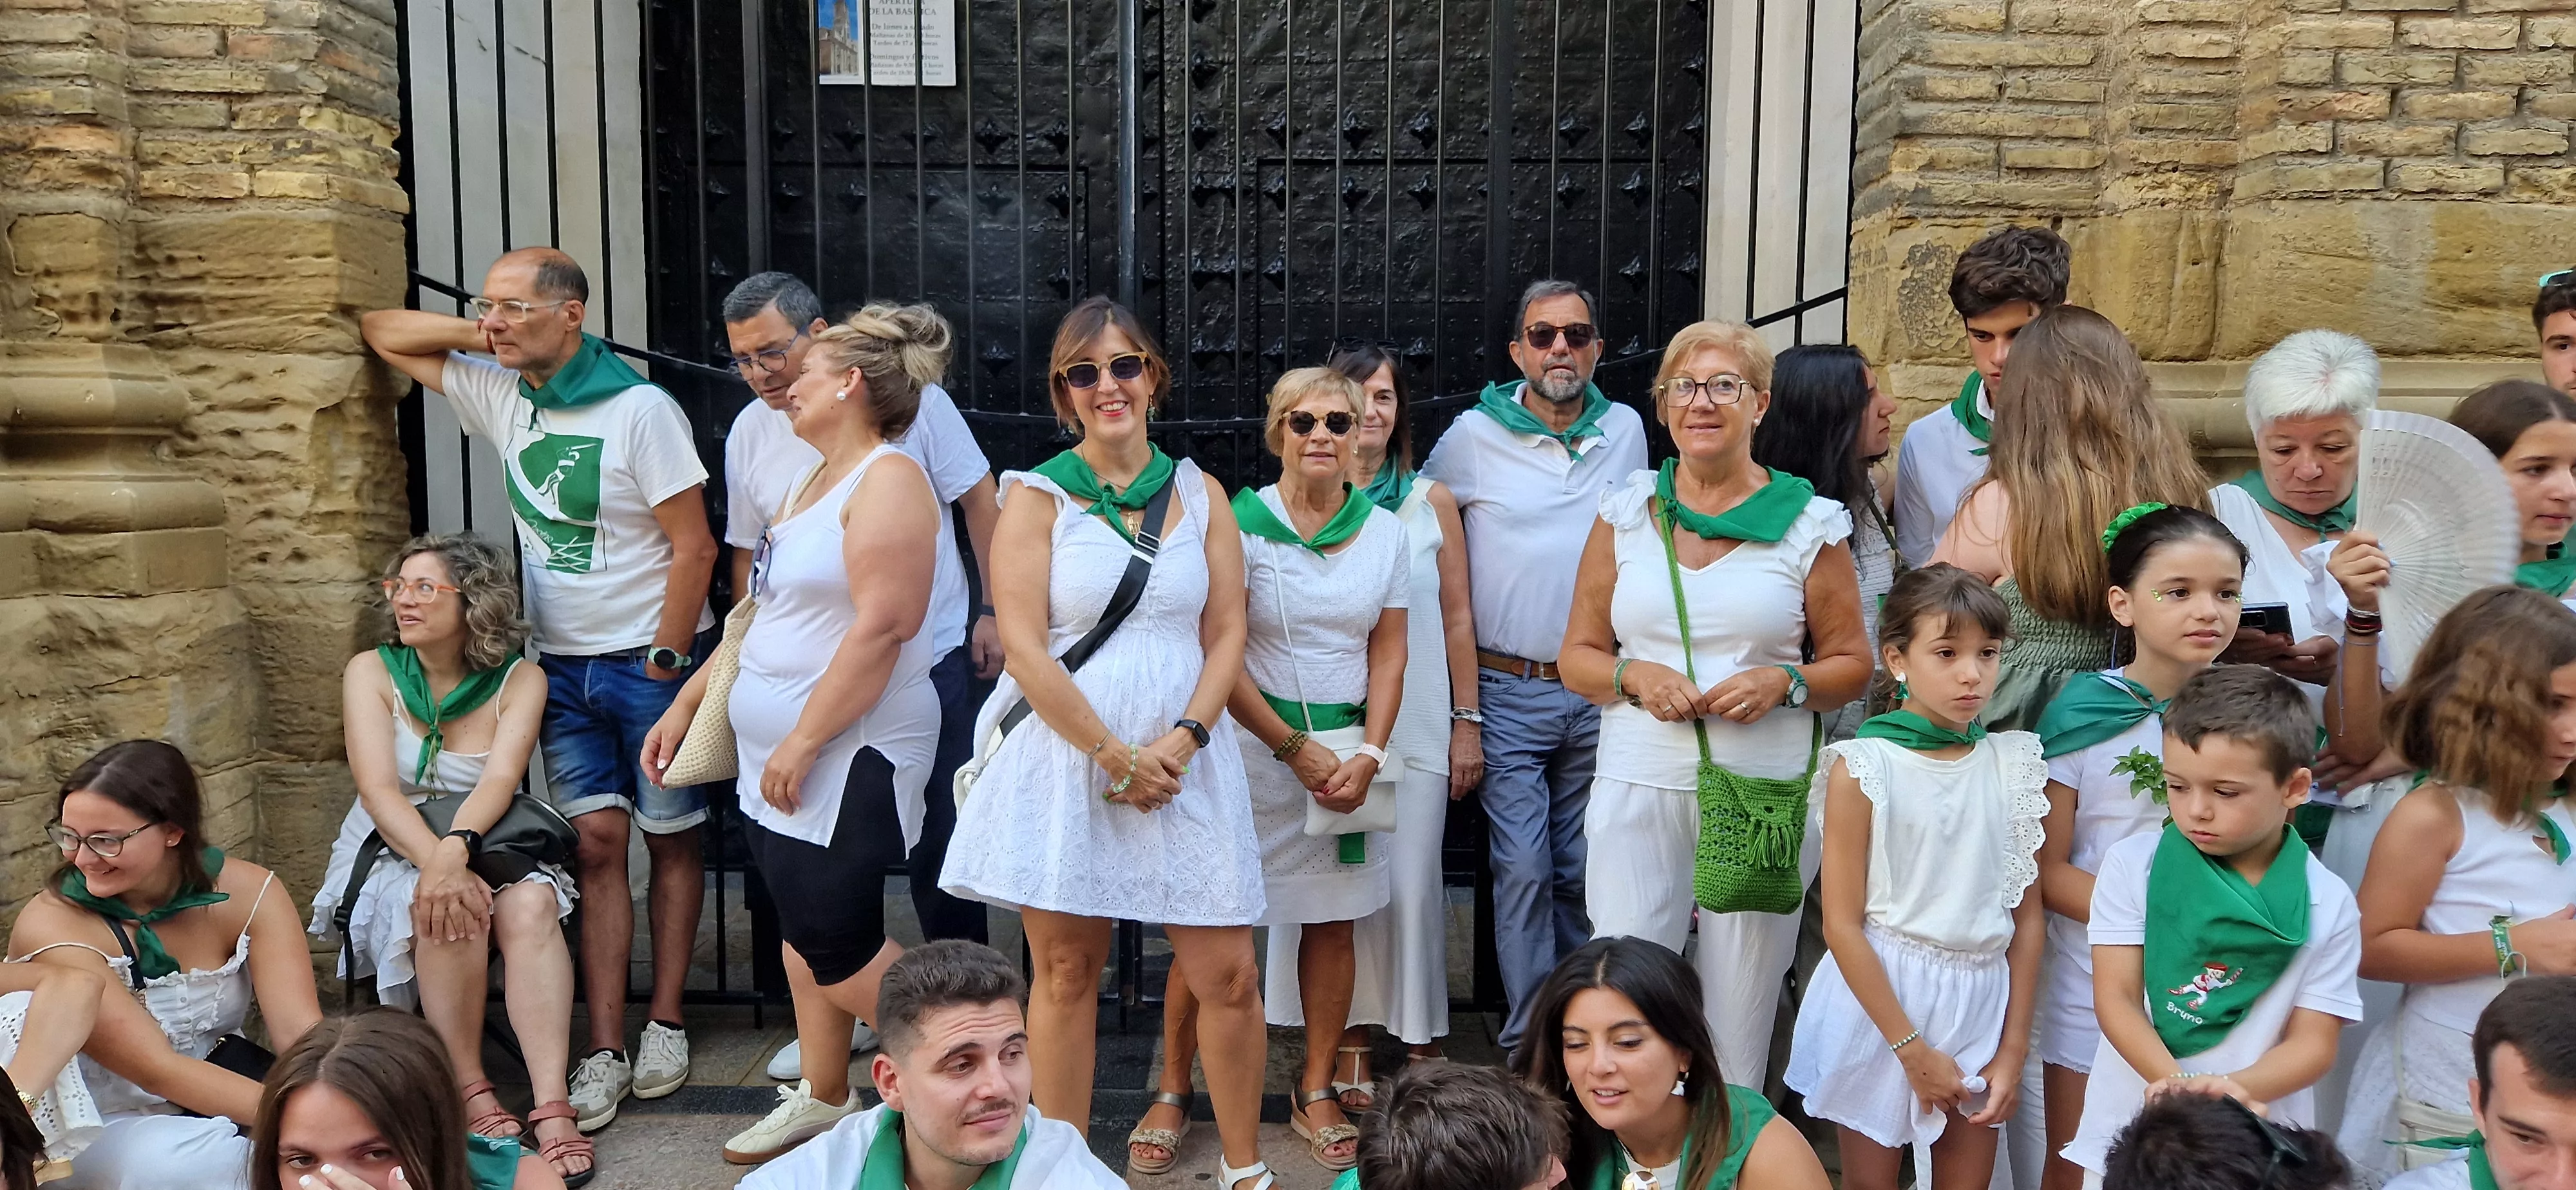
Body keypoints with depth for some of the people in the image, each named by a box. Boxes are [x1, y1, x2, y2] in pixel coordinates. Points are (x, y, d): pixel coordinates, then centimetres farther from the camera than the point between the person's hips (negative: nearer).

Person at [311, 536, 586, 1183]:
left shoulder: (519, 681, -3)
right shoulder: (372, 671, -4)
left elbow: (501, 779, -19)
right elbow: (378, 789, -17)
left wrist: (456, 848, -40)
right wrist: (437, 865, -34)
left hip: (487, 845, 1)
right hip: (390, 855, 0)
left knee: (531, 904, -33)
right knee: (449, 910, -34)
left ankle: (553, 1108, -37)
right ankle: (471, 1094, -22)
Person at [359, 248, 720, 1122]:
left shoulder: (641, 410, -14)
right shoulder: (501, 396, 4)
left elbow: (693, 547, -14)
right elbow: (381, 330, 13)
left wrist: (664, 665, -13)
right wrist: (480, 334, -3)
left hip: (652, 659, -5)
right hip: (562, 663, 5)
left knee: (671, 840, 7)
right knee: (596, 842, 1)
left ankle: (666, 1024, 17)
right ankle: (605, 1053, 2)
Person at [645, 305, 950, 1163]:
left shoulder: (888, 479, -15)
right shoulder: (810, 484, 15)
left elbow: (881, 626, -23)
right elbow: (763, 615, 21)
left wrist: (803, 743, -22)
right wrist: (684, 707, 19)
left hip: (846, 758, -9)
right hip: (773, 757, 9)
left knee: (835, 947, -5)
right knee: (803, 931, 14)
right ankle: (823, 1099, 28)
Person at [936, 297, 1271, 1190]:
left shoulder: (1200, 495, 10)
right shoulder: (1036, 497, 1)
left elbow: (1226, 637, 7)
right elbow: (1024, 648, -7)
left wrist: (1179, 742, -9)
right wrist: (1117, 755, -11)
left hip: (1183, 766, 2)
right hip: (1063, 760, -2)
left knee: (1227, 975, 1)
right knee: (1066, 974, 5)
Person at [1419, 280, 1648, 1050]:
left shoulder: (1626, 431, 8)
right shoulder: (1473, 436, -2)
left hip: (1599, 691, 3)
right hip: (1508, 692, -3)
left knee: (1581, 869, 11)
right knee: (1523, 866, -6)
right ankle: (1528, 1040, 4)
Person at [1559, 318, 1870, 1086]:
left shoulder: (1809, 525, 5)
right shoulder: (1625, 513, 9)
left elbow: (1853, 665, 9)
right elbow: (1577, 656, 12)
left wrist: (1784, 683, -11)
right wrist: (1637, 677, -9)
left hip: (1765, 793, -1)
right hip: (1638, 787, 1)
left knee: (1740, 1003, 4)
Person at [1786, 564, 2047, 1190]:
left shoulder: (2012, 766, 1)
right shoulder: (1862, 769, -10)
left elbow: (2027, 916, 4)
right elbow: (1842, 924, -11)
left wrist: (2014, 1049, 1)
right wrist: (1912, 1049, -12)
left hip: (1981, 999, 3)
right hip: (1878, 996, -3)